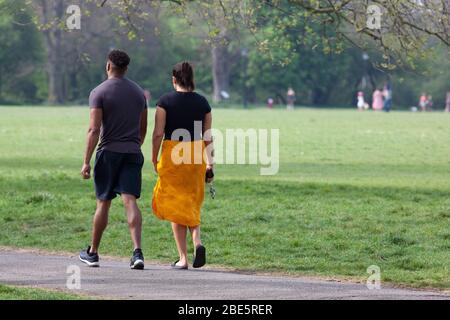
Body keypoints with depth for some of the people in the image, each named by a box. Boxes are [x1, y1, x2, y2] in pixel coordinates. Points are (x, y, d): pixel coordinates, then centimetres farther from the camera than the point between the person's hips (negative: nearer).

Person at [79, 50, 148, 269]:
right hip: (133, 153, 3)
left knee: (103, 203, 8)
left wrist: (87, 161, -12)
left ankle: (92, 252, 20)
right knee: (130, 201, -6)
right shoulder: (138, 92, 10)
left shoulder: (99, 93, -6)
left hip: (108, 152, -3)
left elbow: (94, 130, -13)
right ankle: (137, 252, -22)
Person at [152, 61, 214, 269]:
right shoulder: (202, 102, 4)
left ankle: (183, 258, 2)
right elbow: (208, 137, 5)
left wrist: (154, 159, 2)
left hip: (172, 155, -3)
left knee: (176, 206, 4)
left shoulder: (165, 101, -5)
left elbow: (158, 133, -8)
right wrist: (210, 164, 9)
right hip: (197, 157, 3)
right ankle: (198, 242, -5)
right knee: (192, 203, 19)